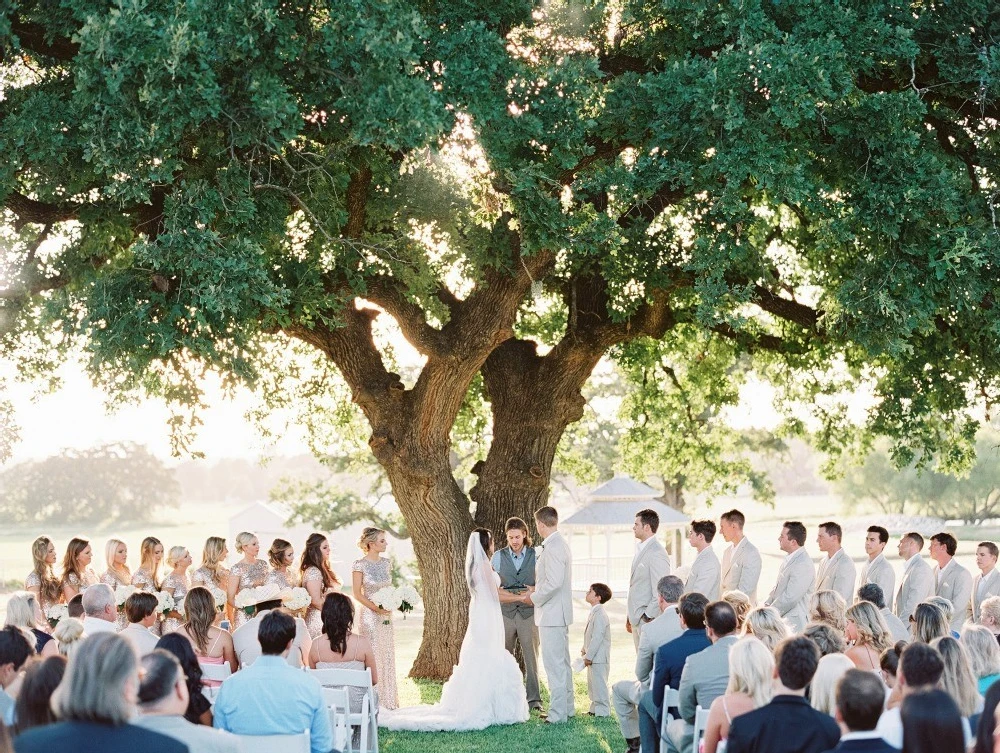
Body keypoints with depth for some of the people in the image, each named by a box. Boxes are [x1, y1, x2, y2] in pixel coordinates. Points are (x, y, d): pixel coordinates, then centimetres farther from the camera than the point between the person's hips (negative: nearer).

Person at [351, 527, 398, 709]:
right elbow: (357, 593, -10)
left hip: (386, 615, 6)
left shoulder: (386, 563, 9)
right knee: (373, 655, -4)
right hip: (369, 614, -6)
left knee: (387, 655, 9)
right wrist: (375, 608, -19)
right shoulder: (360, 565, -9)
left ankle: (387, 698, 17)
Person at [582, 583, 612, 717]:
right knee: (592, 684, 17)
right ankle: (595, 709, 25)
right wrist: (585, 649, 18)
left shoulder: (600, 615, -21)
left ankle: (602, 710, 2)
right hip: (593, 656, 11)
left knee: (599, 683, -5)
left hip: (598, 657, -11)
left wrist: (589, 656, -21)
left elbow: (597, 637, -23)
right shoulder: (593, 613, 12)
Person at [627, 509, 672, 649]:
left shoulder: (656, 553, -17)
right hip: (636, 619, 10)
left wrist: (648, 617, -16)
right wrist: (629, 616, 19)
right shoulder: (640, 549, 14)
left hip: (648, 621, -10)